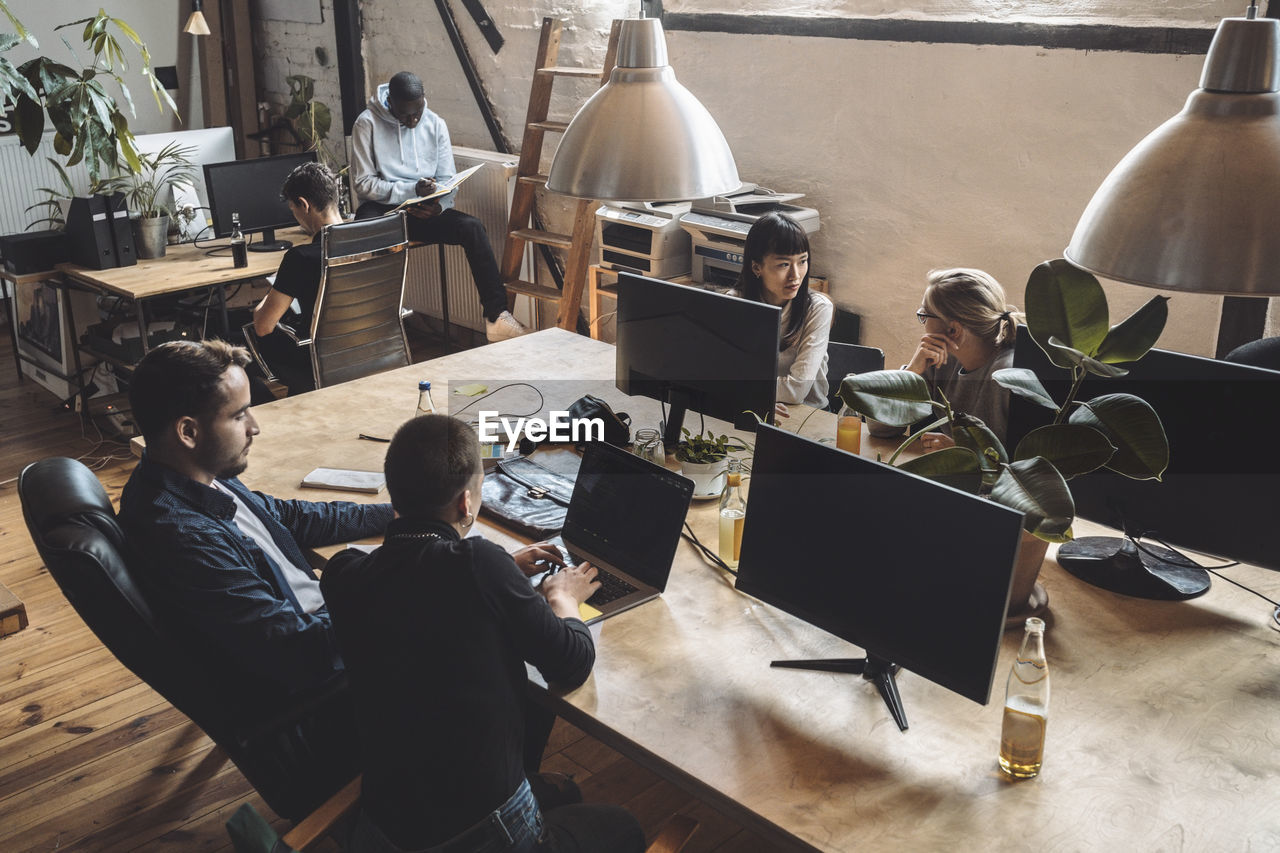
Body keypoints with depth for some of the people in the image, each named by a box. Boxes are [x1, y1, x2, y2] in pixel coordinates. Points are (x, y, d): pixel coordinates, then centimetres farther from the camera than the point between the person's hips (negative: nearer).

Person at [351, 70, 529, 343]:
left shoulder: (435, 124, 6)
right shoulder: (367, 123, -5)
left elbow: (447, 179, 6)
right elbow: (363, 183, -8)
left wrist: (439, 204, -18)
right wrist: (411, 191, -21)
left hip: (424, 210, 3)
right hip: (381, 208, -3)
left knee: (472, 227, -24)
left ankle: (497, 316, -27)